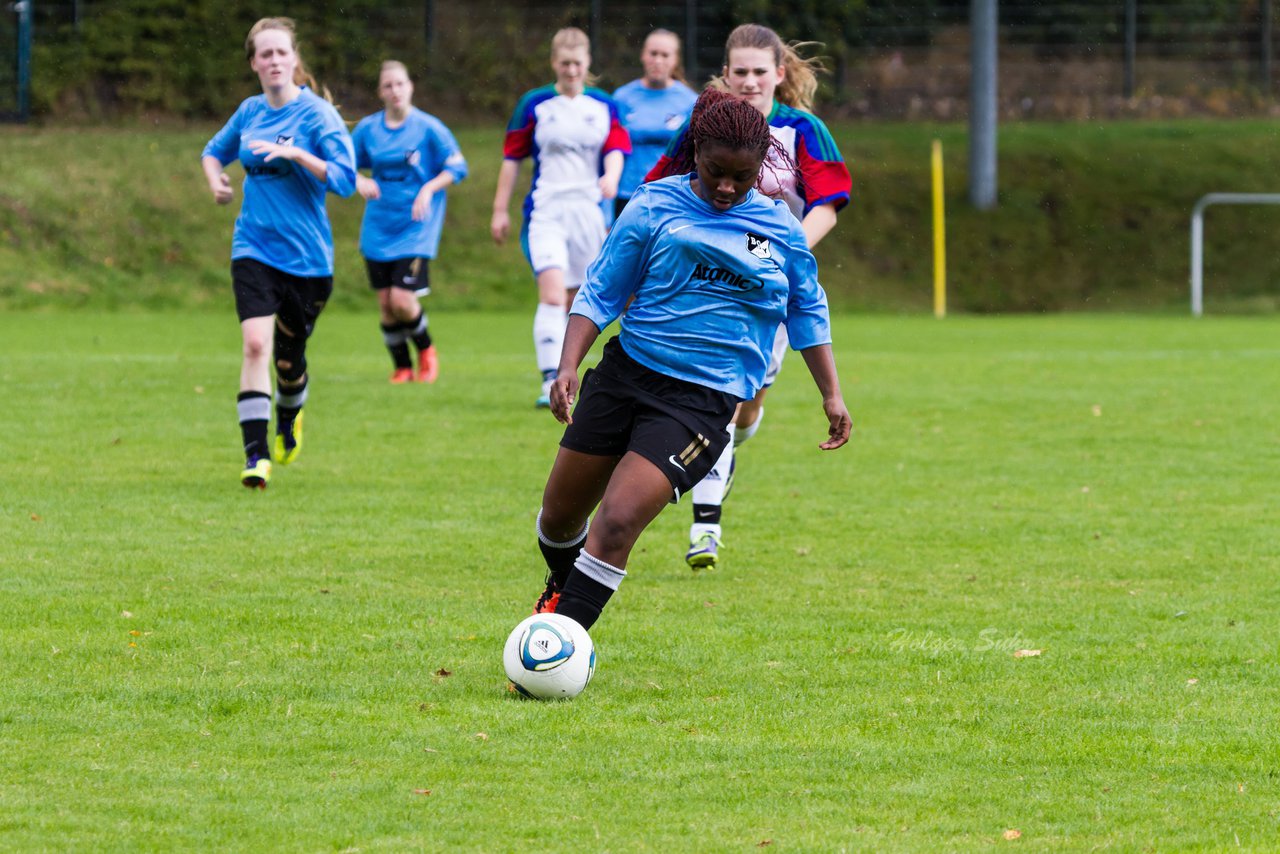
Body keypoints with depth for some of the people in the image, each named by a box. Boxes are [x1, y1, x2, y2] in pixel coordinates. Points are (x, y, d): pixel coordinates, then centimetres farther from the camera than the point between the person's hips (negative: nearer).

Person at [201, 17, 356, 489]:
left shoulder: (315, 113, -7)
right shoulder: (250, 111, 6)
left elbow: (345, 178, -16)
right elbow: (214, 150, 26)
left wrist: (295, 153, -26)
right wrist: (214, 179, 5)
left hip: (306, 255, -2)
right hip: (254, 249, 2)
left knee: (289, 356, 10)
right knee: (256, 343, -18)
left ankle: (289, 418, 44)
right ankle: (256, 456, -20)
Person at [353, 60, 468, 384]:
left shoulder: (428, 127, -7)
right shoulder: (368, 129, 3)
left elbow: (457, 168, -2)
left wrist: (428, 190, -17)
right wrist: (359, 182, -10)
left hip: (416, 228, -4)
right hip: (378, 229, 4)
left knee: (402, 300, -13)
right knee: (385, 303, 2)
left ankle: (426, 350, 15)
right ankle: (402, 367, 19)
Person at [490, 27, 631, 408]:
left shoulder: (603, 106, 8)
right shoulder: (534, 105, 2)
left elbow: (616, 148, 1)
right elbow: (512, 157, 7)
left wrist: (611, 177, -22)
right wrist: (500, 209, 5)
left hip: (588, 214, 3)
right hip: (545, 214, -3)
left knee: (575, 302, 10)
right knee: (553, 296, -19)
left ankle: (562, 372, 25)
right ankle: (551, 381, -23)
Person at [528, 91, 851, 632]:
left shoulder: (779, 228, 3)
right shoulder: (655, 207, -3)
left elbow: (807, 310, 18)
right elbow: (600, 295, 1)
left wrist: (832, 395, 16)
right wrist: (568, 366, -12)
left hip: (703, 400, -2)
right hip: (626, 373, 2)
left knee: (618, 522, -19)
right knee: (560, 515, 12)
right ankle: (561, 588, 45)